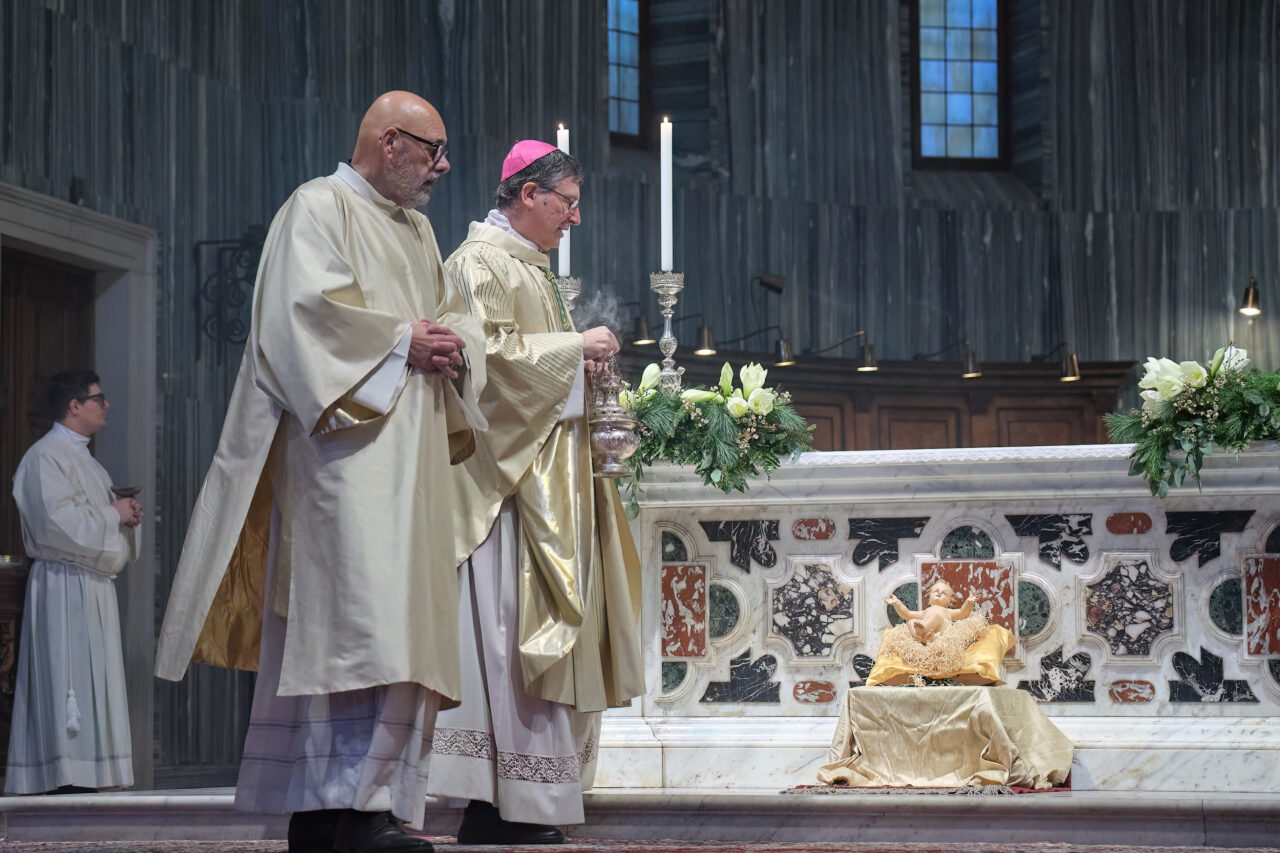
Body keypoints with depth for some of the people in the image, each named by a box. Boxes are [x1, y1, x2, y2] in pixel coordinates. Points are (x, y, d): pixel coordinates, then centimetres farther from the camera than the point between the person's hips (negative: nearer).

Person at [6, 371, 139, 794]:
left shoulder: (82, 458, 20)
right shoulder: (44, 457, -10)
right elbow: (58, 521, -21)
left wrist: (126, 515, 6)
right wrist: (113, 513, -12)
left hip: (94, 585, 10)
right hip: (64, 585, -10)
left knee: (93, 679, 8)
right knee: (67, 678, -11)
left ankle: (84, 775, 10)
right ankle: (67, 778, -11)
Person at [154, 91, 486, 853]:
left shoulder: (417, 230, 24)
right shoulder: (319, 209, -2)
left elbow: (454, 312, 25)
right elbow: (309, 308, -14)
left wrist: (452, 343, 2)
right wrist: (402, 341, -12)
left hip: (408, 453, 9)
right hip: (347, 446, -9)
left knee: (400, 614, 3)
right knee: (364, 613, -19)